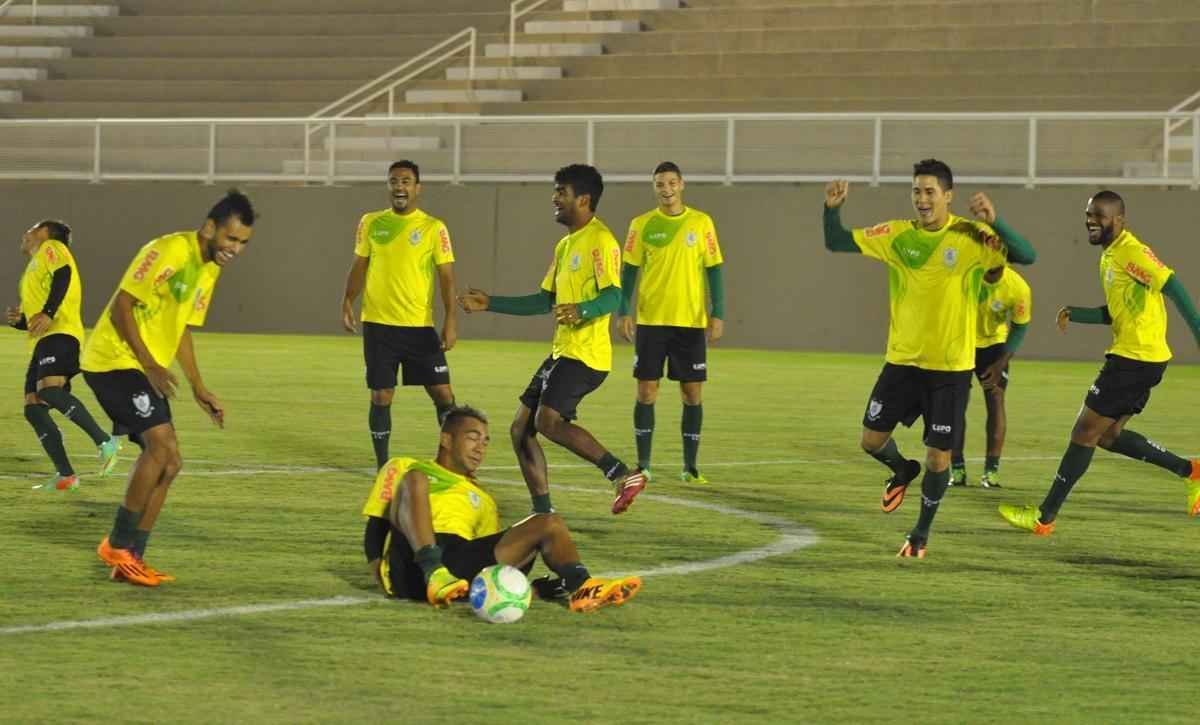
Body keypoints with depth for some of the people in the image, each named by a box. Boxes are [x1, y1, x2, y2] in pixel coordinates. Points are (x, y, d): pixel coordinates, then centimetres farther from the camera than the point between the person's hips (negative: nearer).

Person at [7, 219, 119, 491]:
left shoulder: (51, 248, 10)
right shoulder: (35, 266, 35)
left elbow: (62, 275, -12)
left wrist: (47, 313, -23)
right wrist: (20, 320, 16)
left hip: (59, 335, -10)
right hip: (44, 341, 10)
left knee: (50, 391, -30)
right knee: (33, 408, -2)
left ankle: (105, 442, -29)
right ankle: (65, 475, -6)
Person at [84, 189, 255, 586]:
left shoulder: (209, 268, 14)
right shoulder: (170, 251, -16)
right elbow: (122, 305, -18)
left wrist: (199, 389, 19)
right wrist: (149, 364, -22)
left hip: (145, 369, 10)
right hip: (115, 360, -10)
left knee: (167, 462, 5)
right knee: (163, 445, -20)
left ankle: (131, 559, 11)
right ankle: (118, 545, -12)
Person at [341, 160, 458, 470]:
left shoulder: (433, 228, -1)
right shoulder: (371, 223, 6)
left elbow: (446, 276, -3)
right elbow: (359, 266, 12)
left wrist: (451, 319, -12)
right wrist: (347, 301, -2)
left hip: (421, 326, -2)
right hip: (378, 325, 2)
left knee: (443, 393, -3)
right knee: (381, 396, 3)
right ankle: (382, 465, 13)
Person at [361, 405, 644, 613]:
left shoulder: (482, 500, 35)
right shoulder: (404, 469, 23)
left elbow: (490, 553, 27)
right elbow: (375, 527, 14)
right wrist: (379, 571, -5)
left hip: (461, 568, 4)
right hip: (411, 563, -4)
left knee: (549, 524, -7)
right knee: (414, 478, -27)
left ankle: (581, 587, -37)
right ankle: (436, 577, -46)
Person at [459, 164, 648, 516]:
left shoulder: (600, 240, -11)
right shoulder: (566, 245, 20)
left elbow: (613, 296, -22)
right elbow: (545, 301, 25)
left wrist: (582, 310, -42)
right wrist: (490, 303, 24)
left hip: (585, 354, -10)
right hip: (562, 353, 10)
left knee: (549, 421, -25)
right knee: (521, 429, 8)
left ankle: (624, 475, -21)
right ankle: (543, 514, 11)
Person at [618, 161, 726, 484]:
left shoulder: (701, 222, 3)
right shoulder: (642, 225, 3)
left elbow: (714, 269, 4)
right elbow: (629, 270, 4)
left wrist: (718, 315, -4)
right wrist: (623, 312, -7)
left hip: (691, 322, 0)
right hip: (650, 321, 0)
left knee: (692, 393, 1)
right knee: (646, 391, -1)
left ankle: (690, 466, 9)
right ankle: (643, 464, 8)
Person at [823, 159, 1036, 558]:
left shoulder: (970, 238, -11)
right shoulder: (897, 235, -1)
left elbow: (1027, 256, -21)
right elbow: (836, 242, 4)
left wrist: (994, 225, -36)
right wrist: (832, 209, -16)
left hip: (950, 368, -3)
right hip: (902, 361, 3)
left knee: (939, 456, 0)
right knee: (872, 440, 5)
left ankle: (921, 534, 22)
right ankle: (903, 471, 40)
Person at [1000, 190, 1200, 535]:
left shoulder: (1132, 252, -16)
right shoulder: (1109, 256, 16)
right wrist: (1075, 314, 8)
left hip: (1135, 359, -10)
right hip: (1130, 356, 10)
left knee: (1085, 433, -4)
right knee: (1108, 435, 16)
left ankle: (1045, 517, 3)